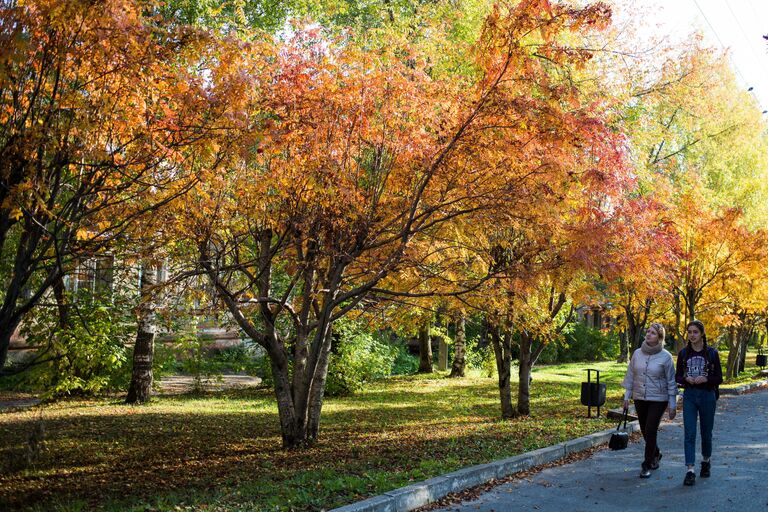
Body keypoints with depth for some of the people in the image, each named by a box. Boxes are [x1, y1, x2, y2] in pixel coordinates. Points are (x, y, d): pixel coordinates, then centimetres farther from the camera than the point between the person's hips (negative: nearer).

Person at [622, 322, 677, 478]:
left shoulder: (665, 357, -10)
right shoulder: (637, 353, 0)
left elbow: (671, 382, -7)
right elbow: (630, 376, 7)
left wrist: (672, 405, -6)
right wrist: (627, 396, 6)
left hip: (658, 399, -4)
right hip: (639, 398, 4)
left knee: (651, 431, -8)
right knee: (645, 431, 15)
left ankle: (647, 465, 3)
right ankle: (655, 454, 41)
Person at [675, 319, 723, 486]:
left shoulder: (712, 353, -3)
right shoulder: (683, 353, 3)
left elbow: (719, 378, -1)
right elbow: (677, 377, 7)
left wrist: (705, 379, -19)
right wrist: (686, 379, -14)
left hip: (707, 396, -1)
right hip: (689, 396, 1)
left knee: (706, 433, 12)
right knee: (689, 434, -7)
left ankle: (706, 461, 37)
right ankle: (690, 471, -9)